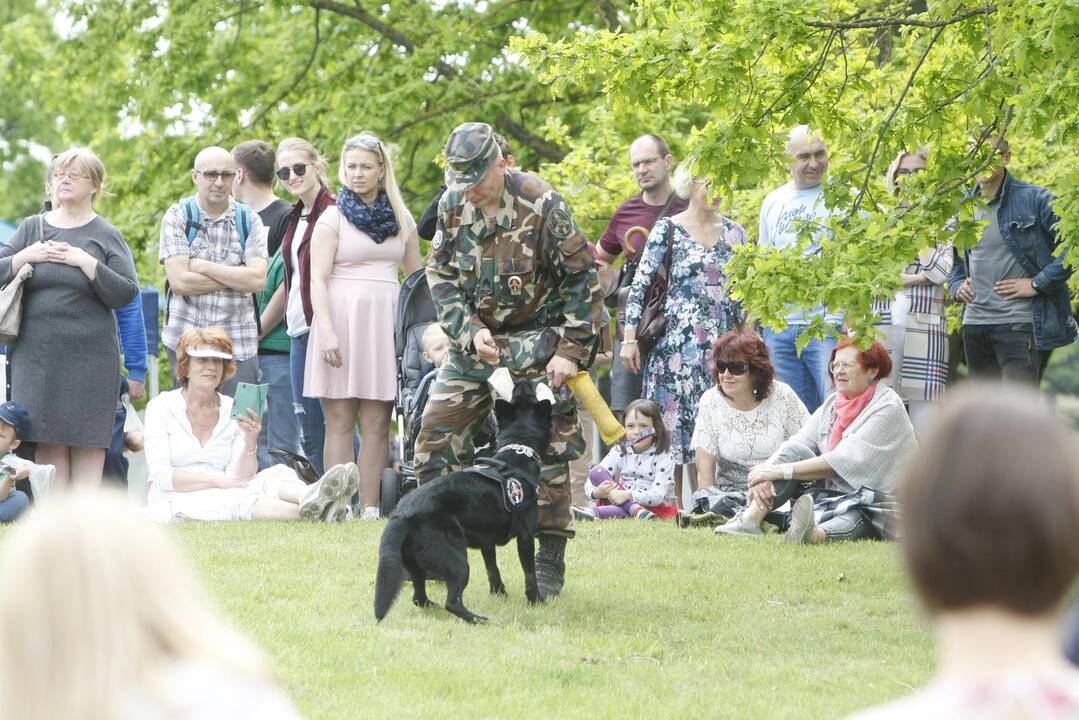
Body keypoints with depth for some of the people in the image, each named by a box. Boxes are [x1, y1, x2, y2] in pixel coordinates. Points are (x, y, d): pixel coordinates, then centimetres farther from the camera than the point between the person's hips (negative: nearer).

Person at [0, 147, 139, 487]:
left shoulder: (106, 236, 5)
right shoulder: (32, 227, 13)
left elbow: (126, 293, -4)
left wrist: (85, 261, -12)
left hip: (89, 355, -2)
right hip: (36, 354, 2)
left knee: (87, 440, -4)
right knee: (48, 442, -1)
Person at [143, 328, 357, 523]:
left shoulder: (233, 410, 10)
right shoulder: (161, 407, 0)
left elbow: (239, 478, 1)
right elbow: (161, 475, -11)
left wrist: (250, 444, -17)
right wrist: (216, 480, -20)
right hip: (175, 502, -4)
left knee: (276, 474, -25)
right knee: (233, 498, -35)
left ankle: (310, 500, -62)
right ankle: (306, 513, -62)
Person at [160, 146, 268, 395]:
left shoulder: (249, 221, 7)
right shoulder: (177, 216, 2)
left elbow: (258, 280, -7)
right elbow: (180, 281, -10)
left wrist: (203, 266, -9)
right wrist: (237, 277, -7)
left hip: (239, 345, 1)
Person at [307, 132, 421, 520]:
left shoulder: (401, 219, 15)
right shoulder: (333, 218, 4)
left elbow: (416, 277, 19)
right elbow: (318, 279, -4)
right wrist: (327, 330, -16)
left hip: (385, 323, 3)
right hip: (342, 316, -3)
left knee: (376, 422, 0)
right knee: (340, 420, -3)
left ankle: (370, 508, 0)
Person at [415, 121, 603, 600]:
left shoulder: (542, 206, -17)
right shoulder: (452, 206, -2)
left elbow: (581, 280, -11)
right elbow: (439, 274, 5)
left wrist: (570, 350, -14)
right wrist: (470, 330, -10)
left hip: (535, 342, -5)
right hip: (475, 341, 5)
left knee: (546, 450, -5)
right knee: (435, 438, 1)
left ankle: (551, 560, 2)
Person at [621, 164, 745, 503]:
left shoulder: (734, 233, 12)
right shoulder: (668, 230, -1)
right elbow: (639, 284, -4)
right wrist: (629, 337, -10)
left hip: (722, 341, 4)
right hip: (677, 342, -4)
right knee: (675, 418, -6)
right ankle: (674, 503, -4)